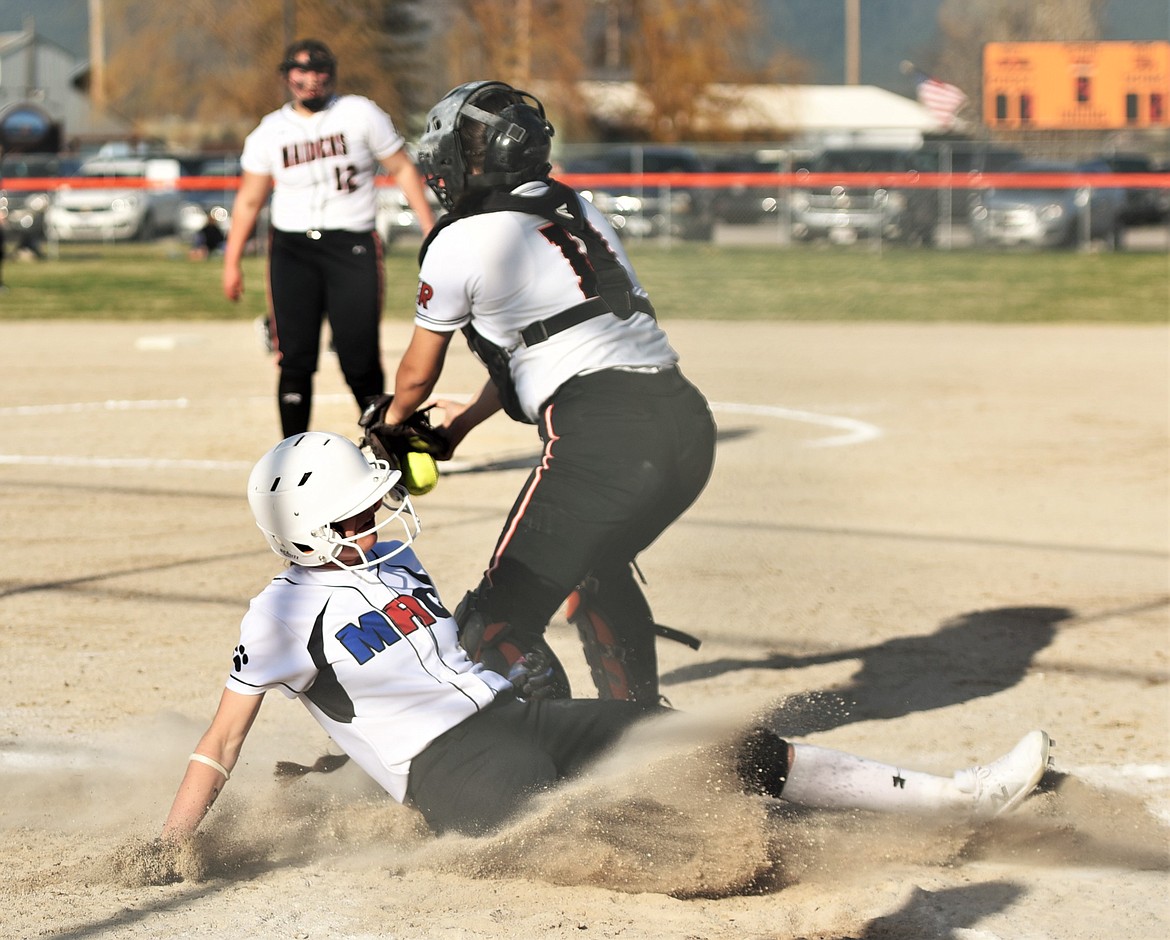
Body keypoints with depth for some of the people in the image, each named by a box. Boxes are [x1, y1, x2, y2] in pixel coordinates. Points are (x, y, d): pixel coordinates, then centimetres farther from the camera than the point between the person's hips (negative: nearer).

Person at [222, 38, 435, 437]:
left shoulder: (360, 114, 4)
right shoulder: (270, 131, 10)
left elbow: (402, 169, 7)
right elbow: (249, 200, 15)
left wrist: (431, 230, 0)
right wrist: (232, 261, 10)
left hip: (352, 247, -2)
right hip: (291, 250, 2)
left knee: (360, 360, -6)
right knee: (295, 361, -4)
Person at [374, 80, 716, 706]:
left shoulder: (460, 243, 1)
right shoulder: (580, 213, 22)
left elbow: (418, 376, 16)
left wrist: (393, 419, 38)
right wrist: (467, 420, 45)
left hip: (601, 437, -8)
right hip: (688, 424, 8)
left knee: (500, 620, -3)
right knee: (598, 568, 34)